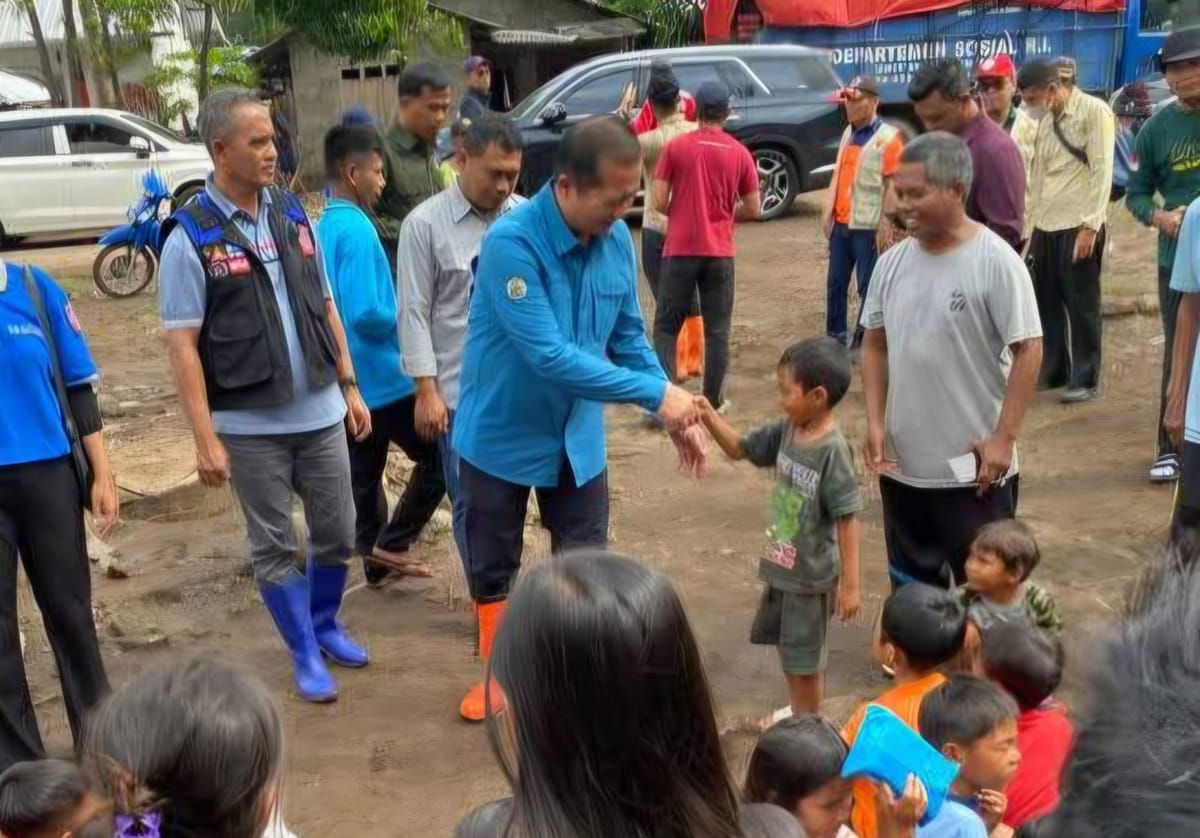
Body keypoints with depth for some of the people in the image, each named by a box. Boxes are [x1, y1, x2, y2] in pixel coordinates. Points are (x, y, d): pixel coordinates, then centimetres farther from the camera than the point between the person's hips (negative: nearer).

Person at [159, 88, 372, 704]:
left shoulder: (293, 214, 4)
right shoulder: (190, 237, -11)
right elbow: (182, 345, -11)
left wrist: (350, 387, 10)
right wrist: (205, 438, -14)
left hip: (321, 412, 4)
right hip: (250, 425, -4)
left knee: (338, 532, 14)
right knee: (273, 546, 9)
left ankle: (325, 625, 37)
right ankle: (304, 653, 26)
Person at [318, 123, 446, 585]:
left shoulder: (325, 227, 10)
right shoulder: (357, 230, -20)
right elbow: (366, 314, -27)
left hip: (349, 379, 9)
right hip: (382, 377, -9)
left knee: (363, 473, 15)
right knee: (438, 459, 4)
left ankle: (376, 559, 25)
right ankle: (391, 544, 5)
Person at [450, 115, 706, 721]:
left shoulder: (617, 240, -9)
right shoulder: (511, 242, -28)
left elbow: (628, 337, 3)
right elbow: (549, 357, -33)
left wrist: (673, 414, -6)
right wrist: (655, 393, -30)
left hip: (578, 434, 4)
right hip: (502, 435, -3)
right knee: (492, 567, 15)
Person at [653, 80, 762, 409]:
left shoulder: (676, 147, -3)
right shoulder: (740, 153, 2)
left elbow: (660, 202, -4)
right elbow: (754, 210, 4)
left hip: (680, 250, -1)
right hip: (720, 252, 1)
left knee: (666, 327, 7)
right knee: (717, 330, 8)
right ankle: (713, 401, 12)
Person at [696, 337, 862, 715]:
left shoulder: (833, 450, -24)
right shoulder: (786, 430, -3)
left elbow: (847, 520, -21)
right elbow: (739, 448, 10)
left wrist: (850, 583, -18)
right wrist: (711, 419, -8)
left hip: (811, 576, -8)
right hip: (781, 566, 8)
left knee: (805, 658, 10)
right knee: (788, 648, 25)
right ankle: (798, 715, 46)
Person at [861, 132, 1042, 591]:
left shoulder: (996, 261, -14)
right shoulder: (892, 262, 3)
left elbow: (1028, 350, -13)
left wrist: (1003, 437, -16)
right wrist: (875, 423, 1)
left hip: (972, 465, -6)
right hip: (901, 462, 6)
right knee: (912, 585, 20)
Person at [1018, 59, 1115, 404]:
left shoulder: (1094, 111, -6)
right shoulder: (1045, 120, 16)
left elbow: (1102, 171, -11)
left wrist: (1089, 226, -17)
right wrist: (1033, 224, 11)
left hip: (1078, 226, -7)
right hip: (1045, 226, 7)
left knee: (1082, 306, 1)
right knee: (1047, 303, 11)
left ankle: (1084, 379, 9)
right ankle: (1052, 370, 23)